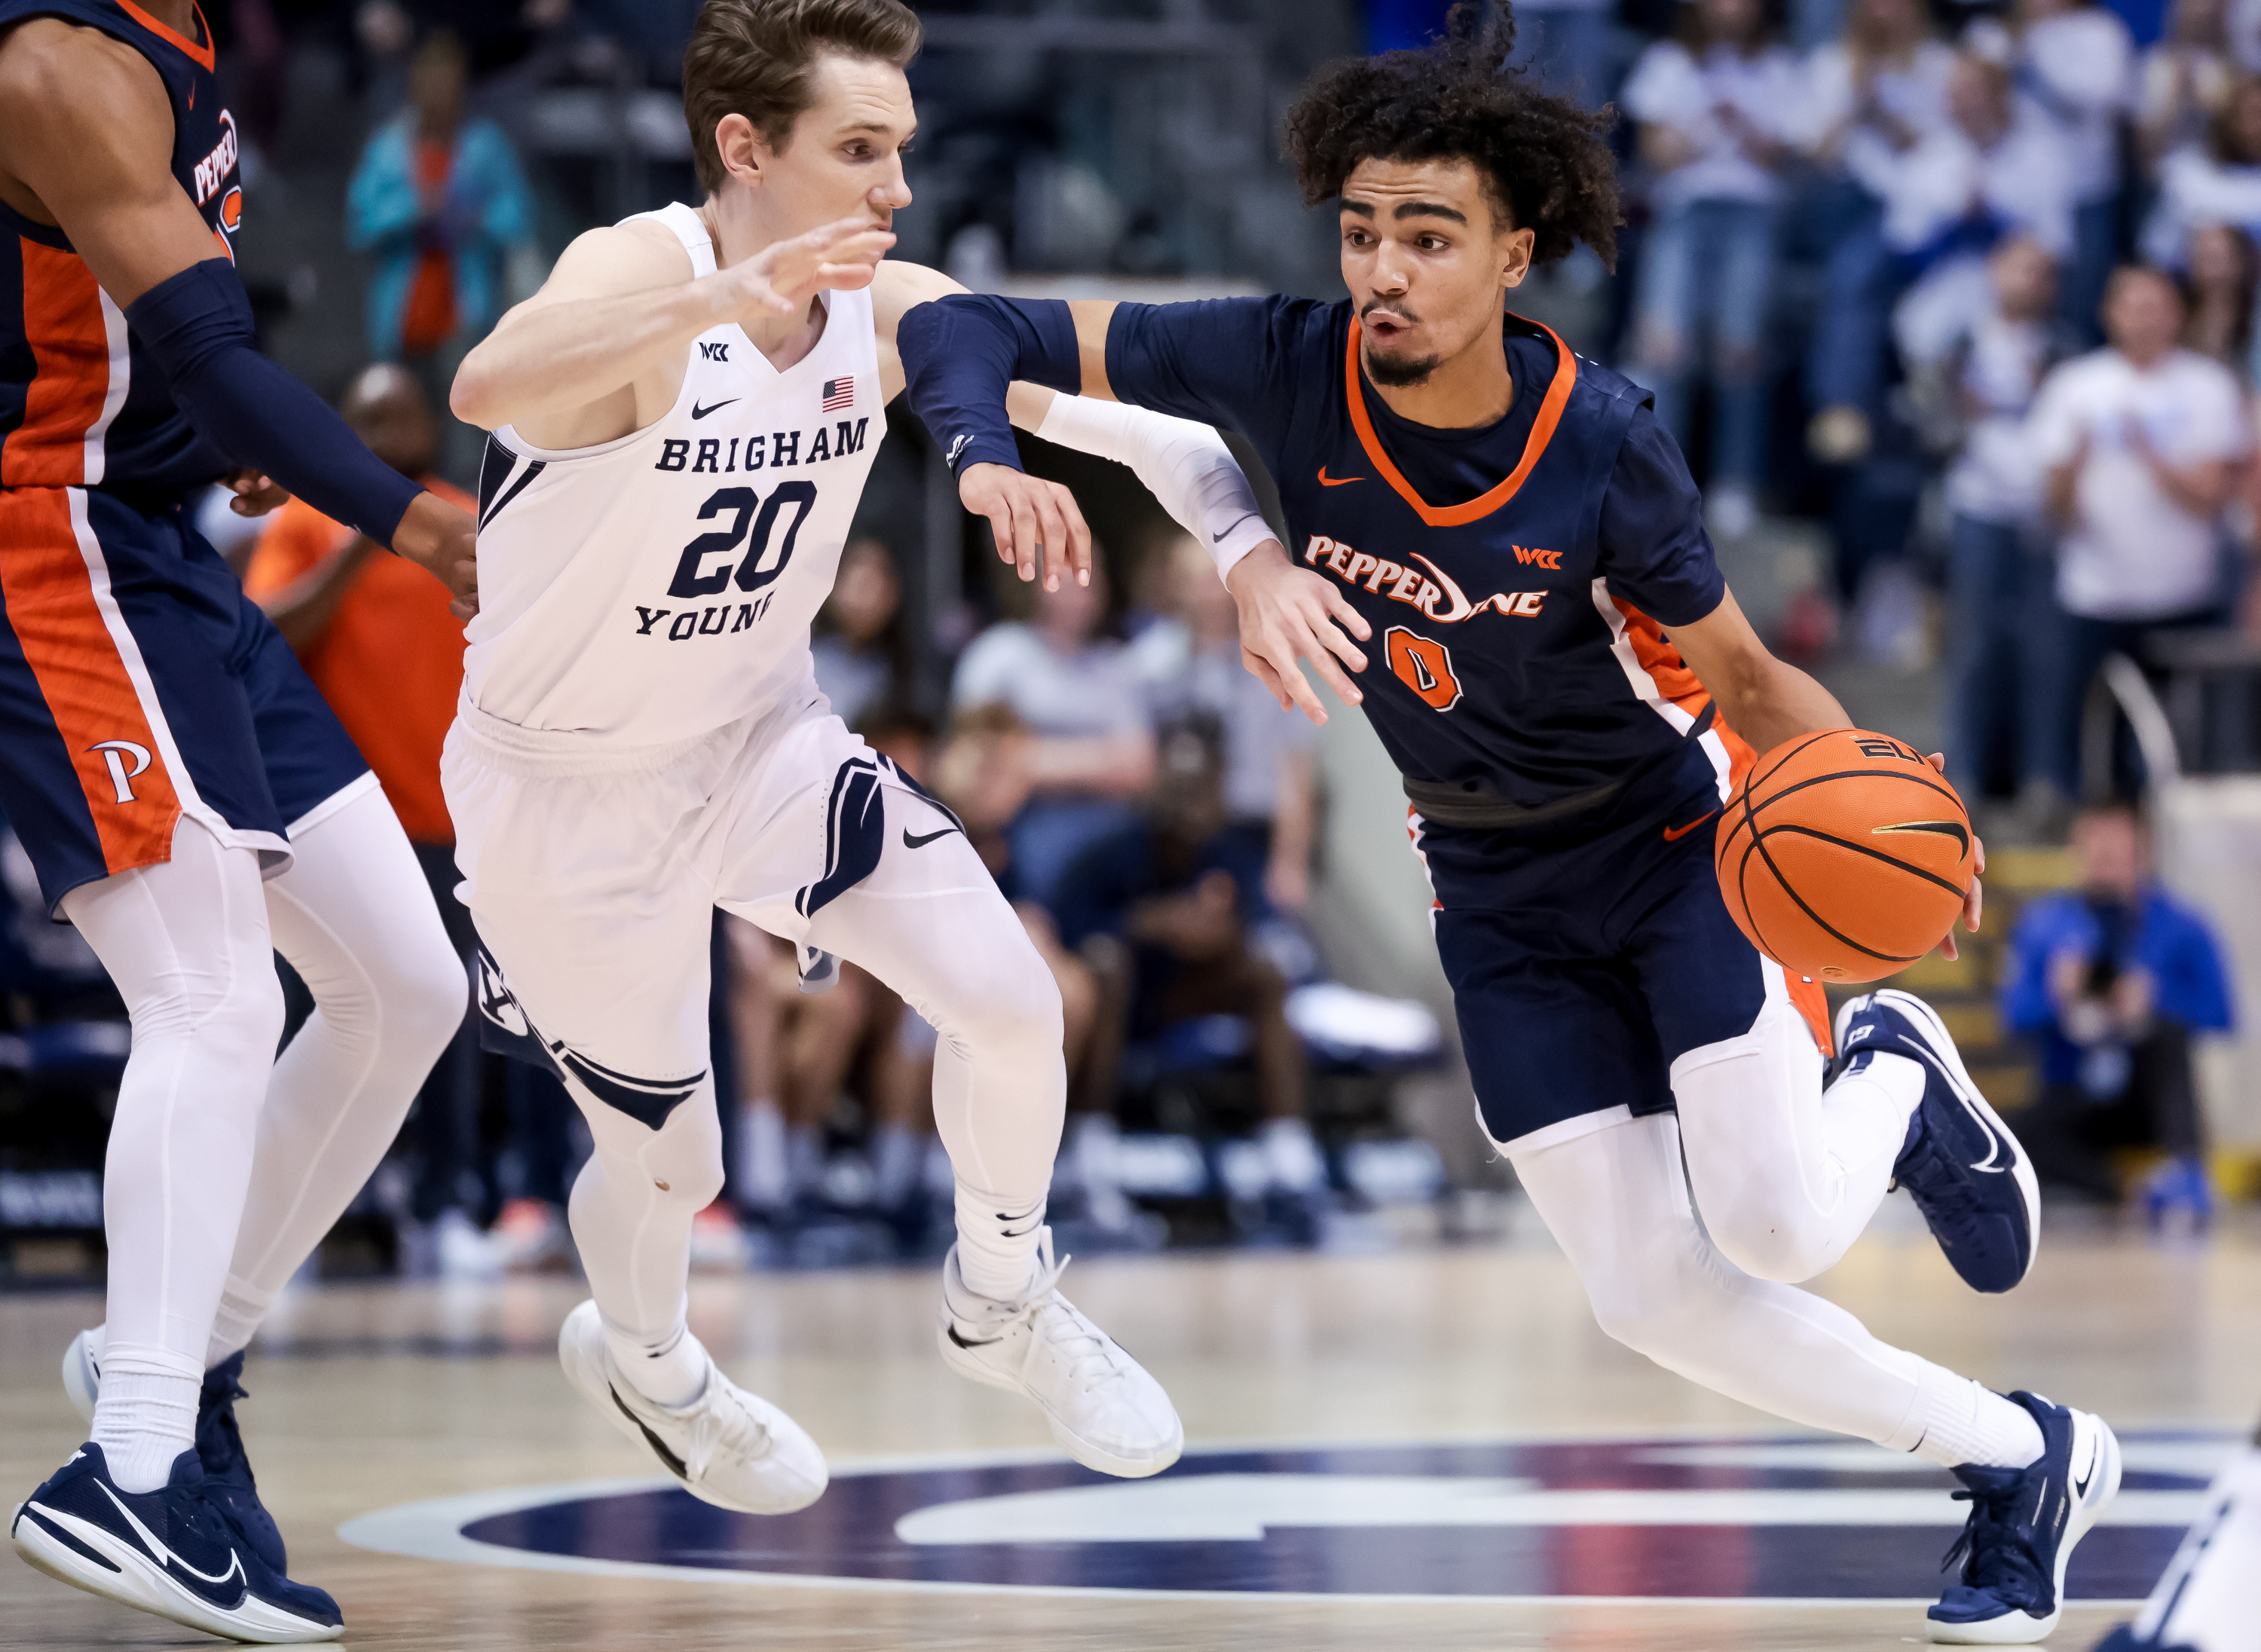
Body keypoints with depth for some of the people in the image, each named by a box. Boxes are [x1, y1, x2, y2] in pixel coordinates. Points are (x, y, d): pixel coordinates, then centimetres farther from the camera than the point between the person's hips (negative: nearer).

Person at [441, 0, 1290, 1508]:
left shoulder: (889, 313, -11)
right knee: (670, 1161, 8)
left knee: (1011, 1003, -8)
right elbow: (490, 387, -52)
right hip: (564, 787, -5)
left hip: (760, 735, 5)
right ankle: (637, 1358, 44)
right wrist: (730, 295, -67)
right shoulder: (640, 274, -30)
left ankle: (1001, 1309, 21)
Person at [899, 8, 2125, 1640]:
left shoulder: (1604, 442, -25)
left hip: (1677, 829, -3)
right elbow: (972, 330, -18)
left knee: (1772, 1224, -22)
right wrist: (985, 462, -40)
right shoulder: (1290, 367, -22)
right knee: (1657, 1300, -3)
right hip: (1497, 886, 3)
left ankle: (1896, 1081, 15)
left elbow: (1743, 679, -13)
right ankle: (2028, 1460, 17)